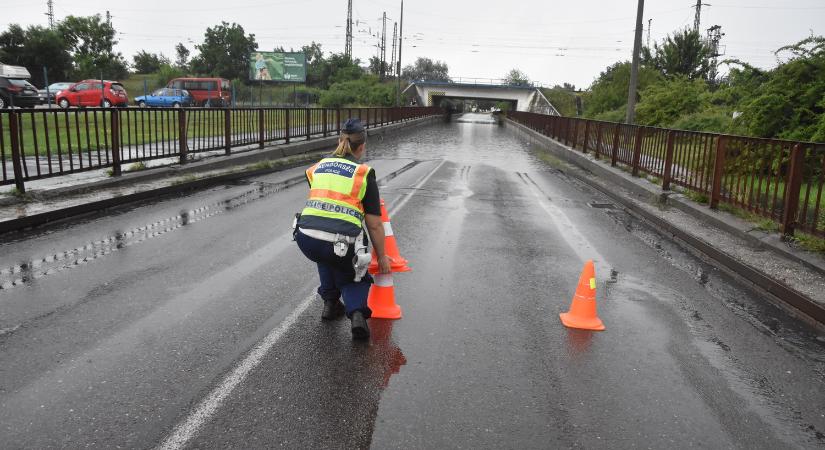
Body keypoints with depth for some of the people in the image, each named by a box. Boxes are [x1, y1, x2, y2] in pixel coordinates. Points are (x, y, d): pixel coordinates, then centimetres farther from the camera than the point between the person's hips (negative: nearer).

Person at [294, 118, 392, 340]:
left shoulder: (318, 168, 19)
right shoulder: (364, 174, 7)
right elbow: (374, 225, 7)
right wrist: (382, 257, 20)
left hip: (306, 240, 3)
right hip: (340, 244, -3)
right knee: (356, 278, 26)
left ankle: (330, 303, 33)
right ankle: (357, 312, -3)